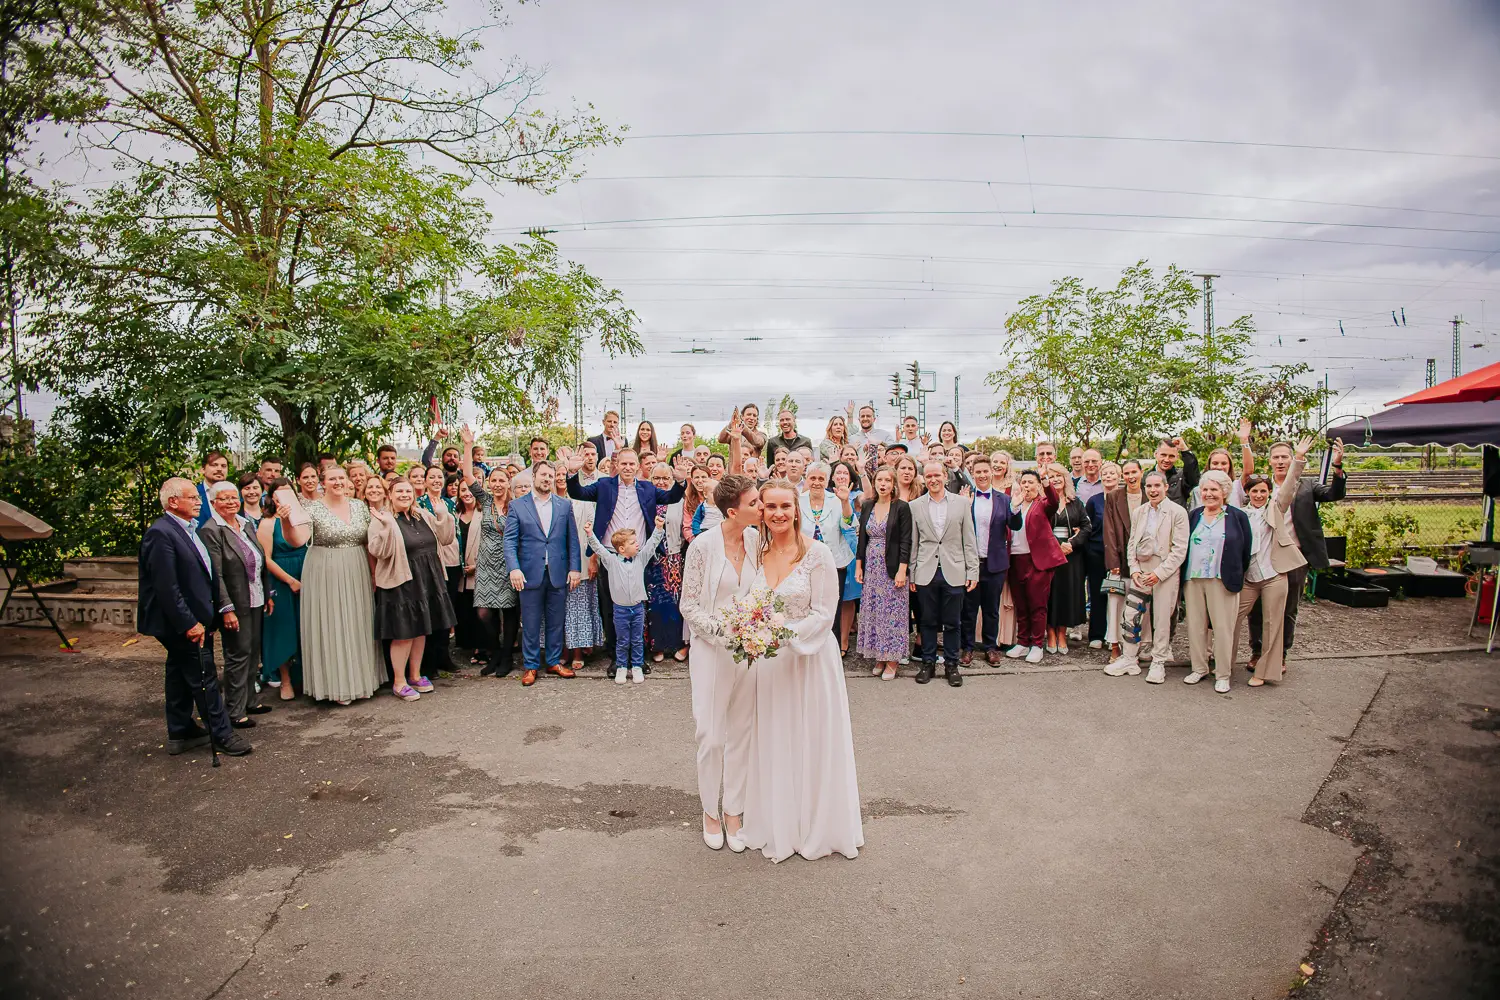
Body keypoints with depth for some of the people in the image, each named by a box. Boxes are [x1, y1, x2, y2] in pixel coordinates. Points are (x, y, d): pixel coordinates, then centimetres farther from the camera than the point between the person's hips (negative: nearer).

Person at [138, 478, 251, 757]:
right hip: (183, 624, -10)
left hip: (192, 621, 10)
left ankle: (180, 734, 29)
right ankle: (222, 734, 9)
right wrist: (190, 623, -21)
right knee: (205, 679, -1)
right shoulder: (161, 533, -19)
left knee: (181, 677, 18)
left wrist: (208, 617, 15)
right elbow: (166, 587, -22)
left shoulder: (189, 528, 11)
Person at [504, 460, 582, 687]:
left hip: (559, 573, 2)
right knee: (530, 623, 6)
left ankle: (554, 661, 24)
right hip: (530, 574, -2)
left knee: (556, 621, 10)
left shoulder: (565, 505, 8)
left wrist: (575, 568, -1)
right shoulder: (517, 506, 3)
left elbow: (572, 539, 7)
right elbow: (510, 541, -2)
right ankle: (530, 666, 18)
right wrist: (514, 568, -15)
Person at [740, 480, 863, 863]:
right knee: (773, 743, 14)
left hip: (810, 656, -4)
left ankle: (817, 826, 29)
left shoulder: (817, 553, -13)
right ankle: (778, 826, 32)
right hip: (768, 659, 4)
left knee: (811, 742, 8)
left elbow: (823, 614, -14)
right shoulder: (757, 553, 1)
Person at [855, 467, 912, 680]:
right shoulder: (867, 506, 7)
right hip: (871, 567, 5)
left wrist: (902, 570, -15)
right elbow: (862, 537, 11)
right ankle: (879, 656, 18)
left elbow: (905, 541, -9)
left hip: (892, 568, -4)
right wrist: (858, 565, 7)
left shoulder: (901, 507, -6)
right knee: (873, 612, 7)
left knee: (893, 612, 0)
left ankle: (892, 659, 10)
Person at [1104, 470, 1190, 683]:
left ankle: (1159, 663, 17)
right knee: (1131, 615, 4)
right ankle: (1128, 659, 15)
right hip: (1140, 571, 4)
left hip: (1165, 572, -4)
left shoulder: (1177, 512, -5)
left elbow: (1180, 549, -9)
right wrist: (1134, 569, -1)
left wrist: (1159, 573, -15)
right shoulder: (1138, 512, 10)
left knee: (1162, 618, 4)